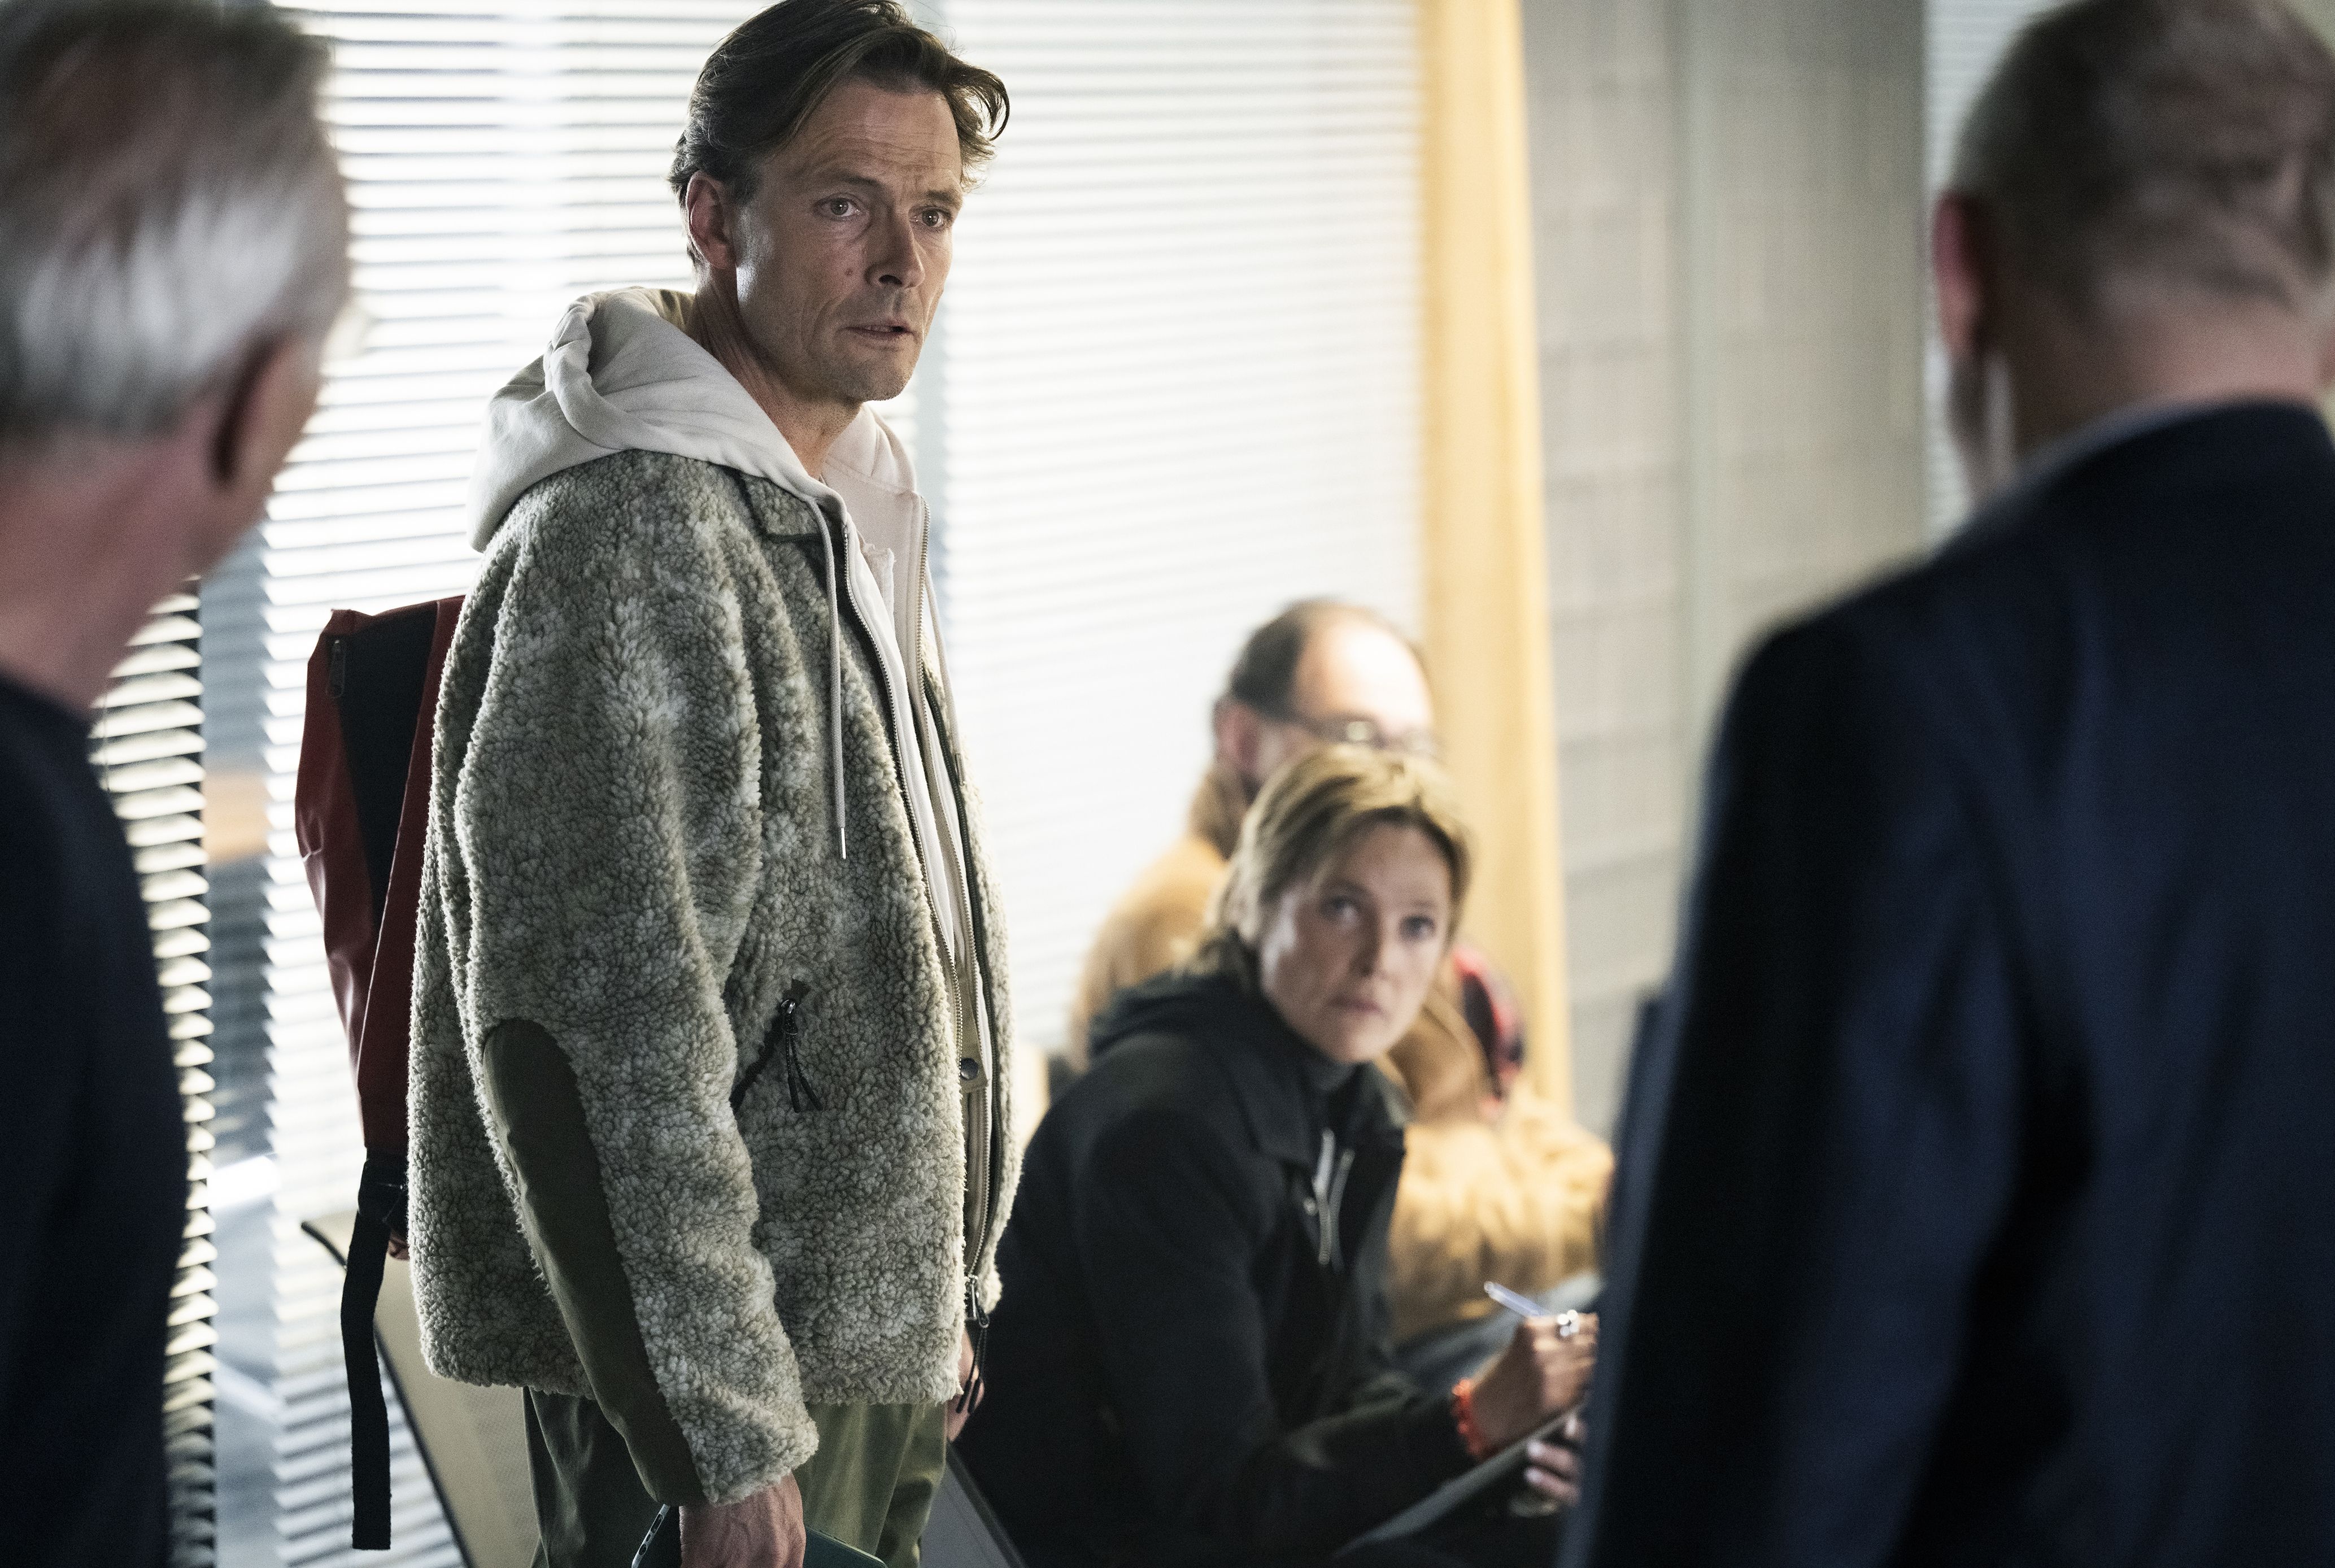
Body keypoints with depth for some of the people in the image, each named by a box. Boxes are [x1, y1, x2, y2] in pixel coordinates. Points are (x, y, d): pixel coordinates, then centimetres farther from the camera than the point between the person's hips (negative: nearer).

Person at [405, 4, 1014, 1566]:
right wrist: (725, 1436, -22)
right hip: (733, 1377, -9)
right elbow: (613, 1034, -22)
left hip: (874, 1342, 9)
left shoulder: (848, 503, 14)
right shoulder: (631, 533, -18)